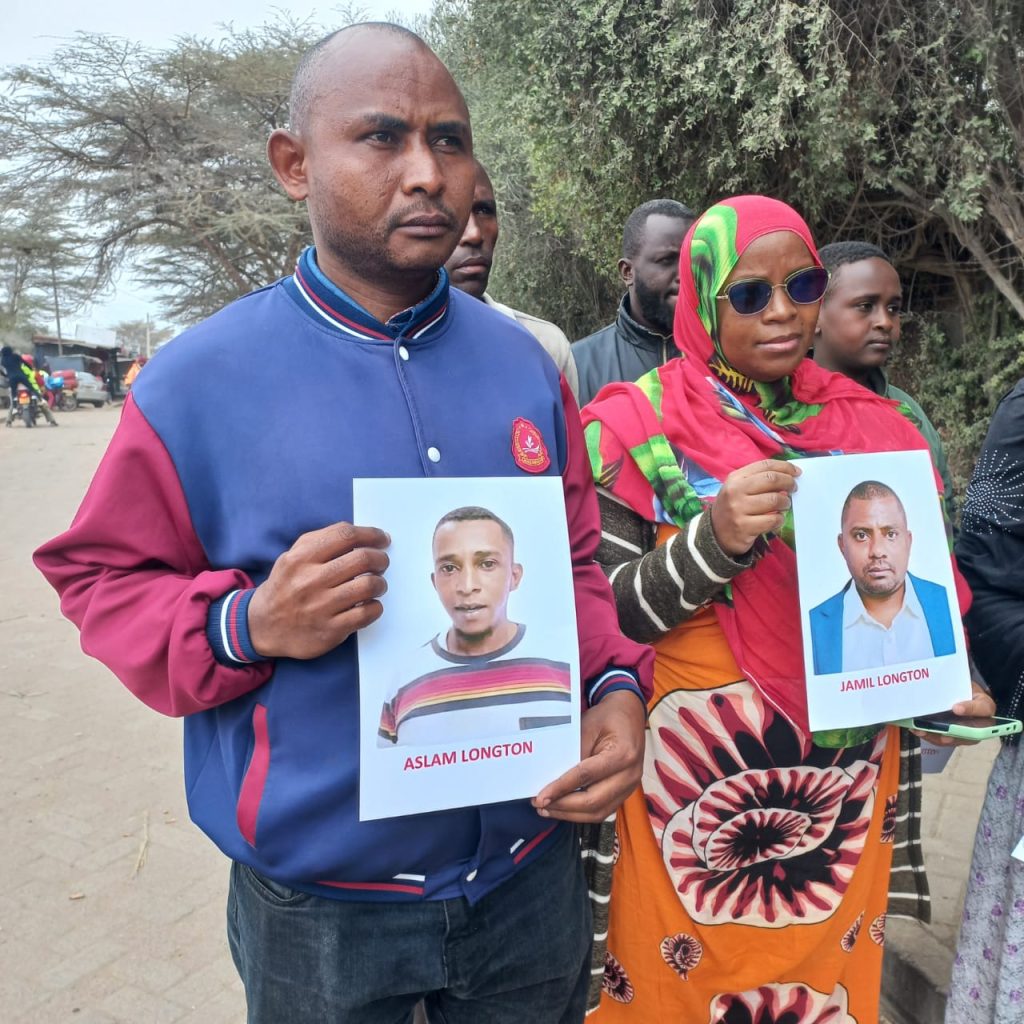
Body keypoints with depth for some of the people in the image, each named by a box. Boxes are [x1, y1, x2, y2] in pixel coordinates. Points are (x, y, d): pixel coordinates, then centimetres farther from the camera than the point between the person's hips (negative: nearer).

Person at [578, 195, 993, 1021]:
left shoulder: (866, 423, 3)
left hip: (844, 783, 4)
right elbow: (600, 613, -14)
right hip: (699, 781, -4)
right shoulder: (639, 426, -10)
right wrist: (714, 537, -28)